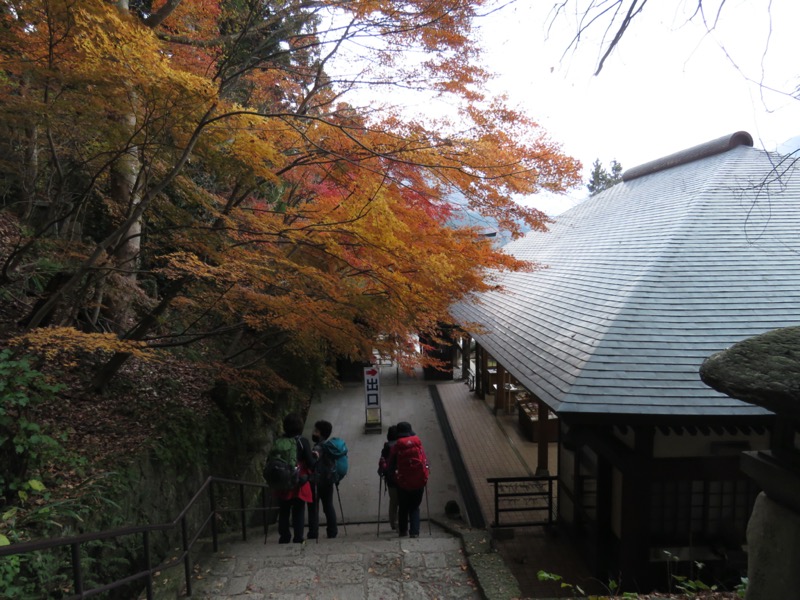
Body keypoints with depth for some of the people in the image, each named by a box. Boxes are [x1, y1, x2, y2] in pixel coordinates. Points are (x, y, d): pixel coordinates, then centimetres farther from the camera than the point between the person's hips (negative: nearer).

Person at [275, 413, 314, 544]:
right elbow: (310, 463, -11)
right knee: (298, 512, 8)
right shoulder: (303, 441, -10)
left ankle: (284, 537, 18)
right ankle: (298, 538, 7)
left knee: (283, 512, 14)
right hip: (299, 483, -2)